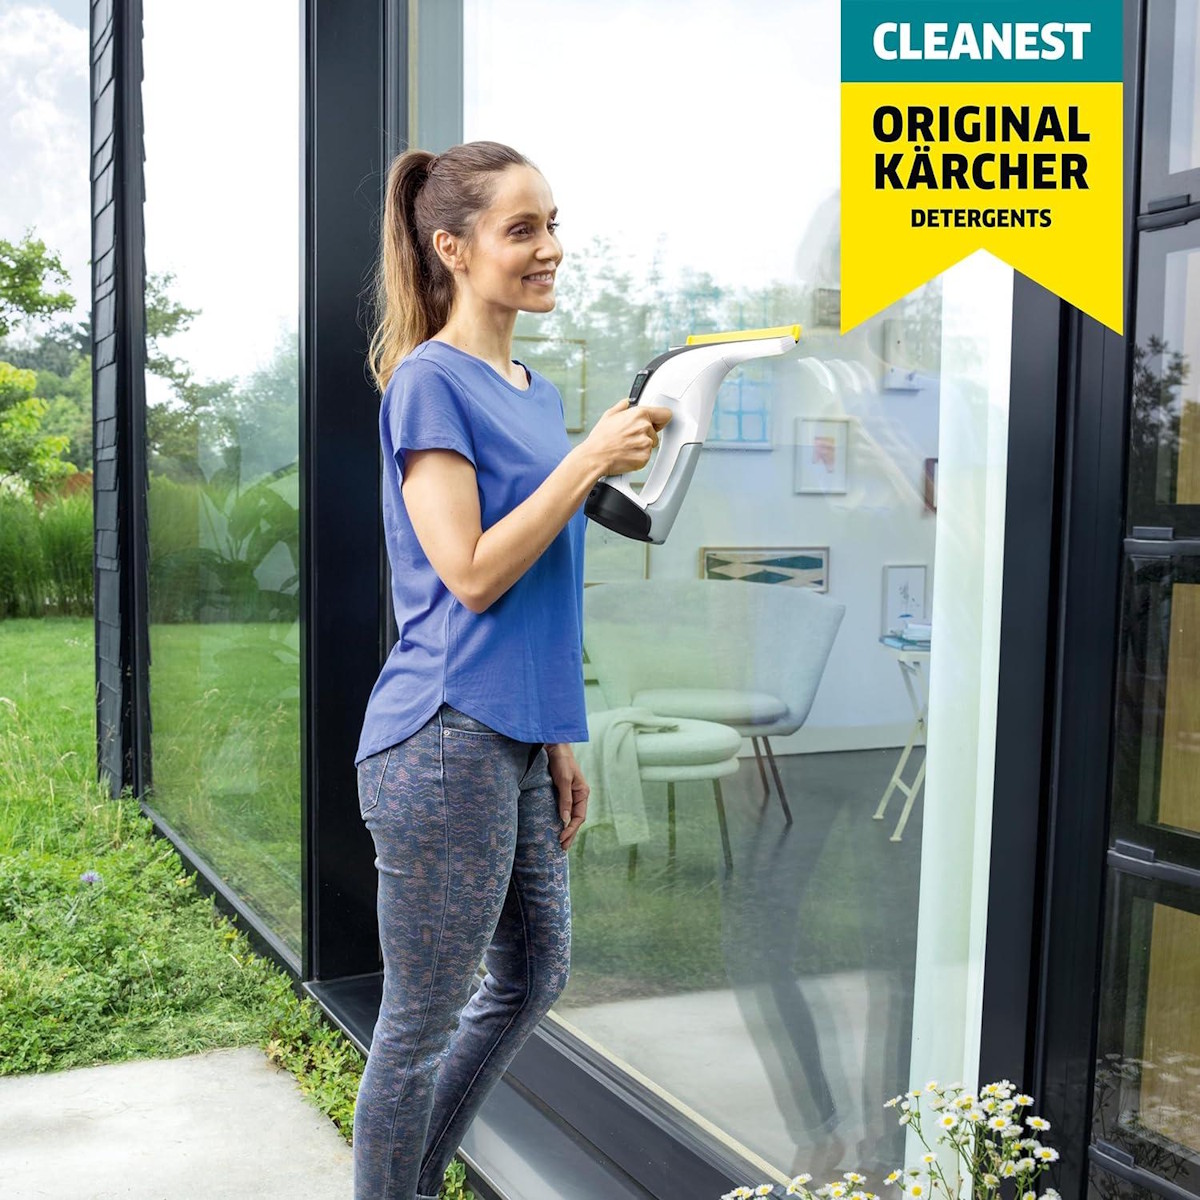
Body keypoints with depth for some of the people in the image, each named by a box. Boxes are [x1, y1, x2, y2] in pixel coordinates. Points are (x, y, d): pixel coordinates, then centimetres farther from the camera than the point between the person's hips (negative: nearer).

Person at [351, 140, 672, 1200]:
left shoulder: (537, 392, 13)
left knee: (533, 977, 21)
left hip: (515, 737, 9)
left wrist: (557, 738, 18)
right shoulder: (429, 380, -11)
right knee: (422, 1021, 5)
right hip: (444, 743, -9)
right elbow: (473, 576, -18)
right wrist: (592, 458, -17)